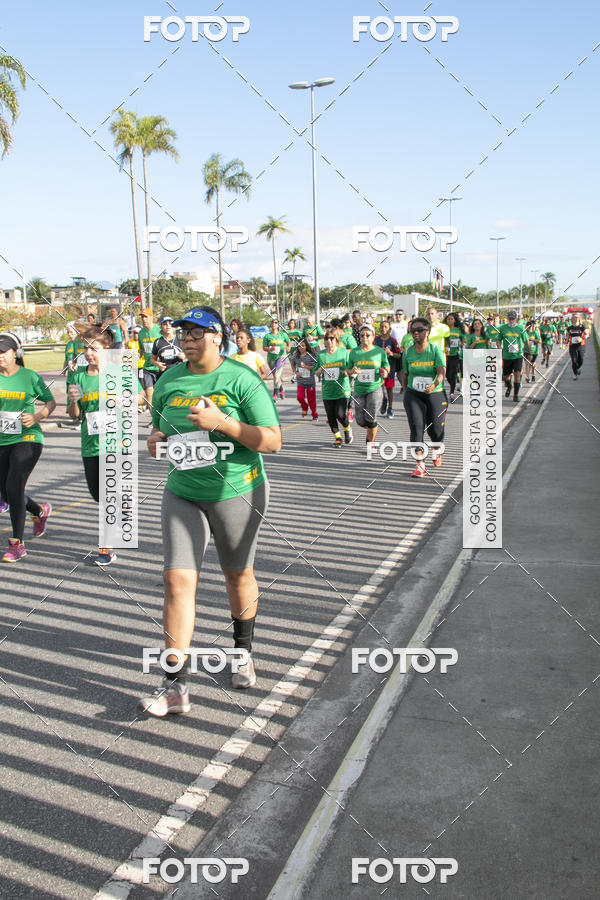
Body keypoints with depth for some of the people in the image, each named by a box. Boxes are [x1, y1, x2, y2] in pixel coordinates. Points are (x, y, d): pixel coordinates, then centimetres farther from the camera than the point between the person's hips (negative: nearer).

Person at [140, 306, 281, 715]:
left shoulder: (242, 379, -10)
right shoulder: (169, 381, 5)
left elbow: (272, 440, -13)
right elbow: (160, 427, 19)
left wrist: (220, 422, -24)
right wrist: (156, 440, -6)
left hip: (237, 493, -3)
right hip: (182, 494, 3)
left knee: (239, 575, 14)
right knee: (178, 580, -7)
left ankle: (244, 652, 40)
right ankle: (176, 685, -2)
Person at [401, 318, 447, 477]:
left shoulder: (436, 349, -9)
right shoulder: (408, 352, 2)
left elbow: (442, 372, -18)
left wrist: (434, 384, -37)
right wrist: (406, 393, 14)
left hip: (435, 394, -2)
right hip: (413, 394, 2)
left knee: (435, 428, 7)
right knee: (416, 427, -13)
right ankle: (420, 464, -8)